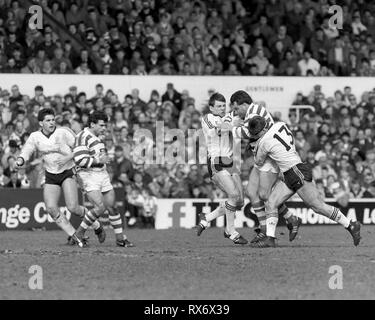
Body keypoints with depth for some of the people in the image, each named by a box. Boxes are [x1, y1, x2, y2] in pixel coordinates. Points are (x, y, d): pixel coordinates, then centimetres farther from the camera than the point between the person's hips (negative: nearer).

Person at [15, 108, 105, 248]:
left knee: (72, 207, -17)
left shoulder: (63, 132, -11)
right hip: (51, 177, 4)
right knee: (51, 208, -14)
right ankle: (74, 236, -1)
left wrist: (67, 157, -21)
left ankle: (97, 226, 8)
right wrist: (20, 160, -31)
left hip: (67, 172, -4)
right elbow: (27, 151, -12)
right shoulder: (35, 137, -1)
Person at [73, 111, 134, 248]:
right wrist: (99, 161, -17)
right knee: (100, 207, -21)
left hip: (102, 175, 9)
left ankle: (120, 239, 19)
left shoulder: (97, 137, 16)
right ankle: (79, 234, -8)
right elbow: (79, 159, -23)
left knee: (112, 207, 9)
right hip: (88, 176, -9)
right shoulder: (83, 137, -15)